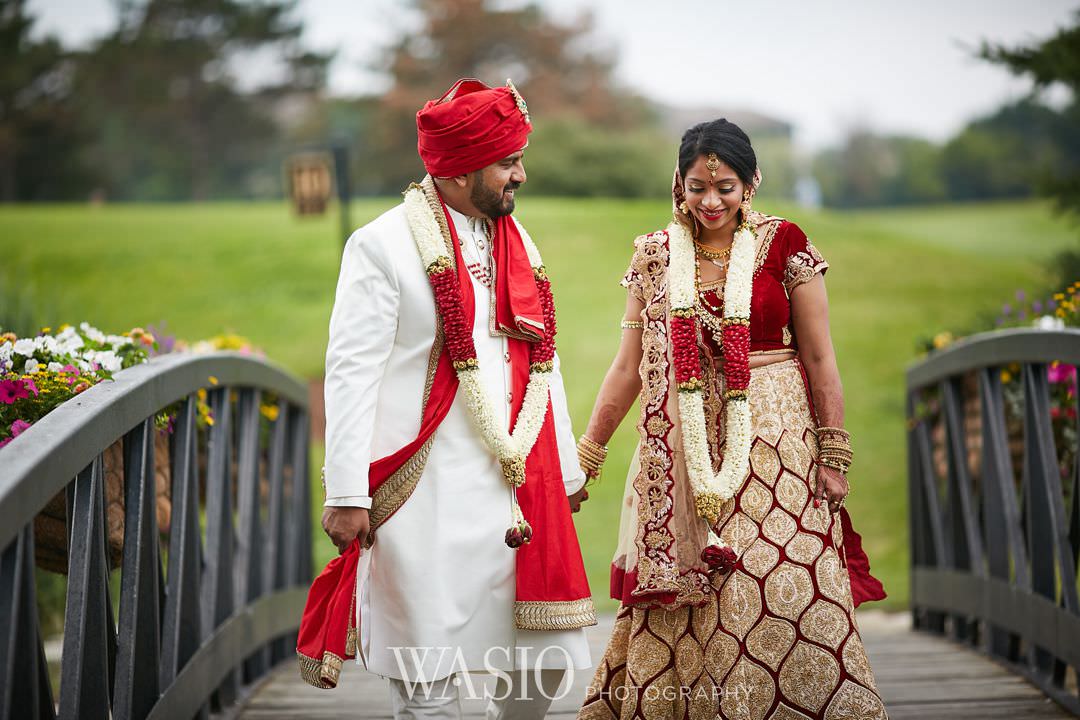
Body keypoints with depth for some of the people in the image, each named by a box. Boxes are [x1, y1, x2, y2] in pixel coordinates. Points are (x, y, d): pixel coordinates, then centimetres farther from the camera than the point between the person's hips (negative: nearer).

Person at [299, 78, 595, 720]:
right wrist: (345, 495, -13)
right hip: (428, 498, -6)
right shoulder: (384, 246, -6)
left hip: (520, 492, 6)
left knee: (547, 662, 5)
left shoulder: (518, 245, 15)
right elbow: (350, 372, -9)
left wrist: (566, 470, 21)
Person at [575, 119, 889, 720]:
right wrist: (588, 454, 9)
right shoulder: (657, 257, 6)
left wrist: (834, 455, -4)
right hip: (685, 446, 2)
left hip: (774, 439, -2)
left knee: (785, 596, -7)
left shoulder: (784, 245, -2)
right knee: (680, 605, 3)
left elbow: (819, 359, -1)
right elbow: (629, 366, 9)